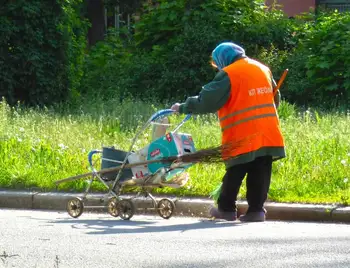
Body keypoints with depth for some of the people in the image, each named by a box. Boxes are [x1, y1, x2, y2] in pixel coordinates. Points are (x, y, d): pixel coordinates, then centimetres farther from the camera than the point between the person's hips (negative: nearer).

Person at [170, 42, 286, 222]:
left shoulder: (228, 74, -7)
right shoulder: (263, 69, 15)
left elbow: (206, 101, -8)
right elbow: (275, 99, 23)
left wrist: (183, 108, 3)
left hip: (242, 138, -5)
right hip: (268, 135, 5)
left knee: (234, 175, 6)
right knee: (259, 174, 3)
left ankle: (226, 208, 13)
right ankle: (256, 209, -1)